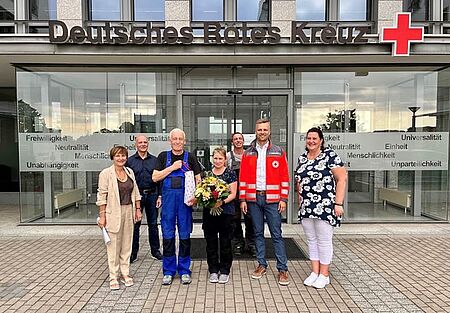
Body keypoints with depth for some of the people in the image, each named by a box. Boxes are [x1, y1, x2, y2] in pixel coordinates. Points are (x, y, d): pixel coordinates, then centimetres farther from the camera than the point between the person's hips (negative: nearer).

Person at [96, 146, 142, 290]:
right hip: (113, 213, -5)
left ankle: (125, 273, 23)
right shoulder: (106, 173, -6)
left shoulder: (130, 172, 10)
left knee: (127, 244, 11)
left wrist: (138, 209, 10)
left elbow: (135, 192, 14)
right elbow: (102, 196, -8)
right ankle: (113, 277, 14)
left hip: (129, 212, 5)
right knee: (113, 246, 2)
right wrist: (102, 216, -11)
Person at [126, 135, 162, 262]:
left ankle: (155, 251, 20)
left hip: (152, 195, 1)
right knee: (135, 225, 4)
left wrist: (159, 196, 1)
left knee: (153, 224, 9)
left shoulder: (154, 160, 8)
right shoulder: (130, 161, 4)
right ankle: (133, 253, 15)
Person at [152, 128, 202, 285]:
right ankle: (168, 271, 18)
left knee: (185, 235, 6)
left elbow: (198, 179, 6)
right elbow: (155, 177, 2)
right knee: (168, 235, 5)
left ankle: (184, 270, 19)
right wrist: (172, 167, -7)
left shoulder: (190, 157, 7)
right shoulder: (164, 156, 9)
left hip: (185, 199, 0)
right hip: (168, 198, 0)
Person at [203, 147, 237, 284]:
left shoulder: (230, 174, -1)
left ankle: (225, 271, 20)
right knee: (211, 242, 9)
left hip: (226, 212, -2)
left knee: (225, 242, 5)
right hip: (209, 212, 3)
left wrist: (222, 202, -20)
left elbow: (233, 194, -4)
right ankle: (213, 270, 24)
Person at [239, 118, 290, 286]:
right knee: (258, 233, 11)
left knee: (276, 234, 0)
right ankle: (262, 265, 23)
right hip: (253, 198, 2)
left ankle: (282, 269, 9)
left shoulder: (278, 152, 3)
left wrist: (283, 199, -5)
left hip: (272, 199, -2)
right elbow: (243, 178, 6)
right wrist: (243, 199, 1)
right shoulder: (247, 154, 7)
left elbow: (285, 177, 2)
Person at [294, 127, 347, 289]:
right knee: (311, 240, 13)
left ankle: (324, 274, 18)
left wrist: (338, 203, -14)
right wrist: (300, 202, 15)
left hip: (325, 206, -6)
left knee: (324, 240, 4)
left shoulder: (330, 155, -7)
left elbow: (342, 179, -10)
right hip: (306, 207, 6)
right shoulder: (301, 158, 11)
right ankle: (315, 272, 25)